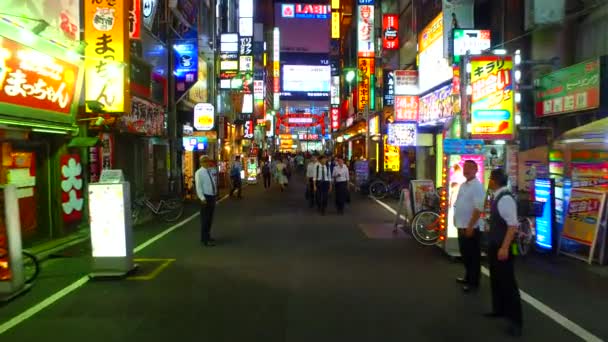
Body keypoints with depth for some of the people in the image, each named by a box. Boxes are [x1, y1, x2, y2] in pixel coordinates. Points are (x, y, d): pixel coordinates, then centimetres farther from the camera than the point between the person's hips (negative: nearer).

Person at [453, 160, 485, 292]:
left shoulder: (477, 186, -16)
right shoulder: (463, 185, 12)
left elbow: (478, 209, -22)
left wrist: (470, 227, -22)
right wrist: (457, 220, 16)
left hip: (470, 228, -9)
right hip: (461, 226, 9)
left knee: (473, 256, 2)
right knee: (465, 254, 19)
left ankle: (474, 282, 12)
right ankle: (468, 277, 33)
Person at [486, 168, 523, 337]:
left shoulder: (506, 198, -23)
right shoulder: (497, 197, 7)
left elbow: (513, 225, -28)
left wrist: (504, 248, -30)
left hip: (502, 246, -10)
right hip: (494, 244, 10)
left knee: (507, 282, -2)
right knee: (495, 279, 20)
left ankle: (516, 321, 9)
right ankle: (499, 309, 36)